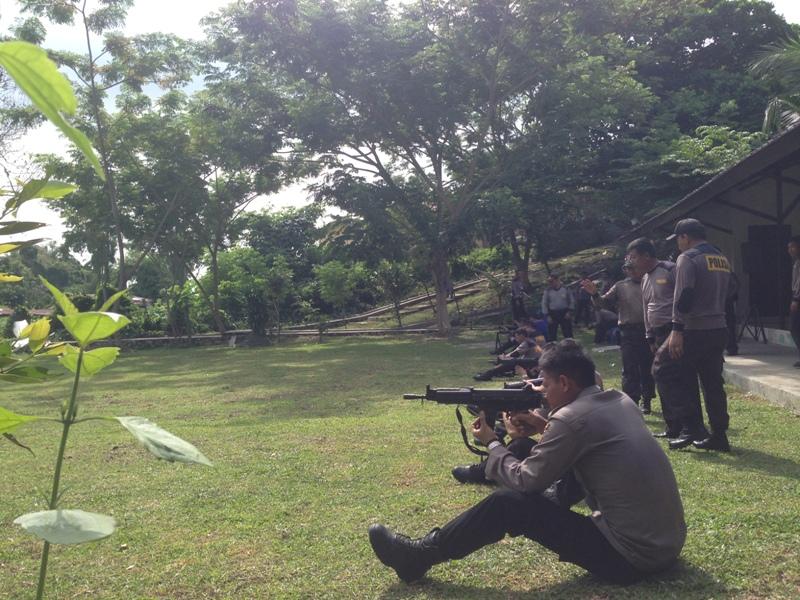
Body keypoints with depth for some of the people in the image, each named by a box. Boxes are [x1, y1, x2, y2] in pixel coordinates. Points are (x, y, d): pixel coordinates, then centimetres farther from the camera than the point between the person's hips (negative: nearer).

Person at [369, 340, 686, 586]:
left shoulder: (571, 417, -18)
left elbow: (526, 481, -9)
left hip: (632, 556, -8)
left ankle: (418, 556, 8)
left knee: (509, 503, -5)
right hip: (669, 541, 8)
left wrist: (492, 443, 7)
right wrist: (547, 428, 13)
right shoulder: (621, 401, 6)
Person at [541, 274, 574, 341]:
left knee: (568, 333, 7)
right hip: (552, 314, 0)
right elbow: (544, 304, 0)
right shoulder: (547, 291, -4)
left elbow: (572, 301, 5)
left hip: (565, 313, 0)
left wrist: (569, 312, -4)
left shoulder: (565, 289, -3)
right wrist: (547, 316, -5)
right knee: (551, 335, 3)